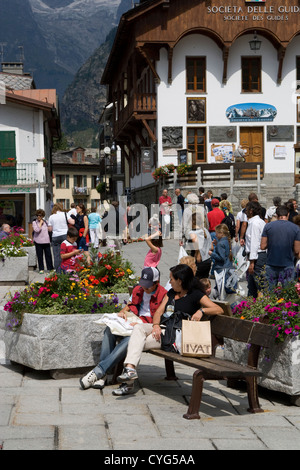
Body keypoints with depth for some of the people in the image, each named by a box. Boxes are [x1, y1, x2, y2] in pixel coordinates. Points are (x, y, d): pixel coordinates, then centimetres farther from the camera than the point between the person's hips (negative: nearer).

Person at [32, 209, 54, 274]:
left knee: (48, 255, 1)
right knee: (39, 256, 2)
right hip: (38, 242, -2)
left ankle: (50, 268, 9)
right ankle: (41, 269, 9)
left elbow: (48, 229, 20)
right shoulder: (34, 222, 0)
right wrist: (40, 223, -8)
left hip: (46, 241, 2)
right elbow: (37, 230, -15)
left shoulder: (45, 222, 11)